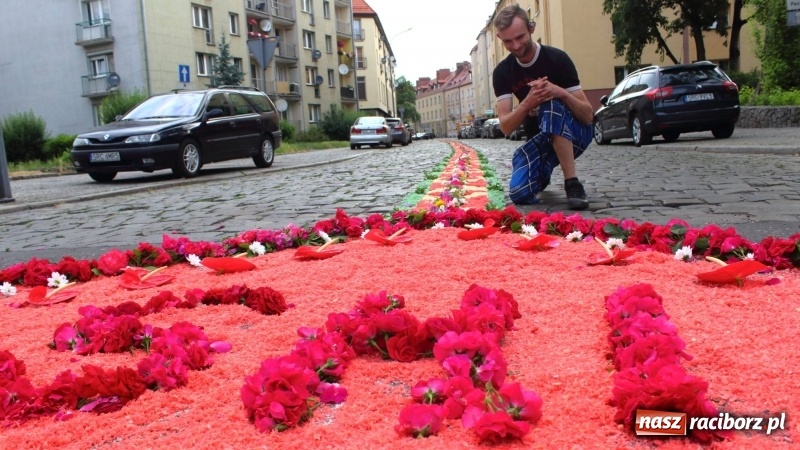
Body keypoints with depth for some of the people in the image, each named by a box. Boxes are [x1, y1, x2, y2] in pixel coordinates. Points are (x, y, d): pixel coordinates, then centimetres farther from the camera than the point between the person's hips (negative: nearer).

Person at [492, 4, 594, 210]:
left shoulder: (557, 59, -17)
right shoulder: (502, 72, -7)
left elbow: (588, 116, -18)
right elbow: (506, 127, -15)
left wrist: (561, 93, -37)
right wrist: (527, 103, -35)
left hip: (574, 132, -3)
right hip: (540, 139, 3)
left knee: (552, 106, -36)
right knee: (519, 193, -22)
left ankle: (572, 183, -31)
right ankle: (543, 172, 15)